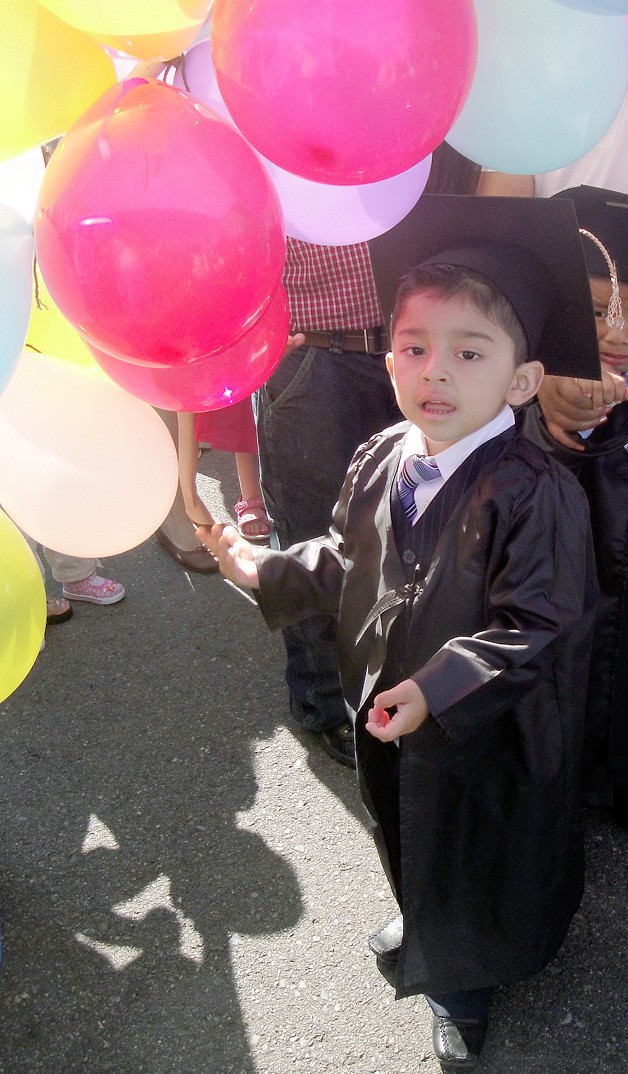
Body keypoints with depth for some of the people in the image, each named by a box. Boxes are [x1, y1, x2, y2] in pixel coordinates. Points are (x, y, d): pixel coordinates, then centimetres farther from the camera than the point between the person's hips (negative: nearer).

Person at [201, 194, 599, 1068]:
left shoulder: (535, 494, -29)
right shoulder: (380, 462, -8)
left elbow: (533, 626, -26)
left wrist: (437, 687, -31)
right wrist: (269, 571, 1)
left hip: (487, 736, -6)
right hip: (386, 707, 6)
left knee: (479, 859, 18)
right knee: (408, 839, 29)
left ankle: (463, 988, 46)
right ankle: (422, 929, 59)